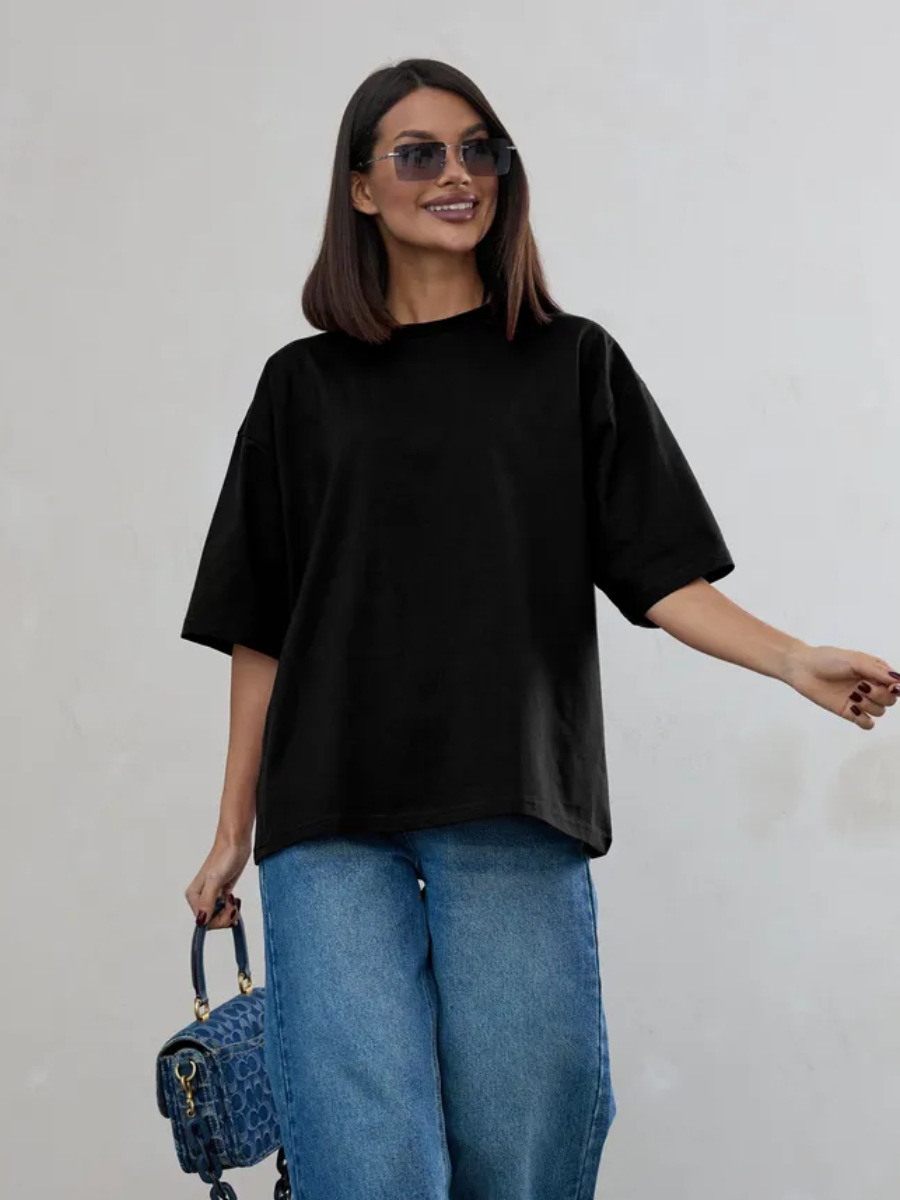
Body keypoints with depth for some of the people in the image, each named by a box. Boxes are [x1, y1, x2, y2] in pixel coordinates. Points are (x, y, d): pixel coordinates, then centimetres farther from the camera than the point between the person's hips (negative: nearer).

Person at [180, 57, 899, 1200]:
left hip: (513, 812, 0)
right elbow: (260, 633, 11)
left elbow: (656, 574, 4)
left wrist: (794, 659, -12)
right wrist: (232, 831, 9)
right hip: (331, 817, 0)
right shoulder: (305, 386, 12)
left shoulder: (575, 364, 12)